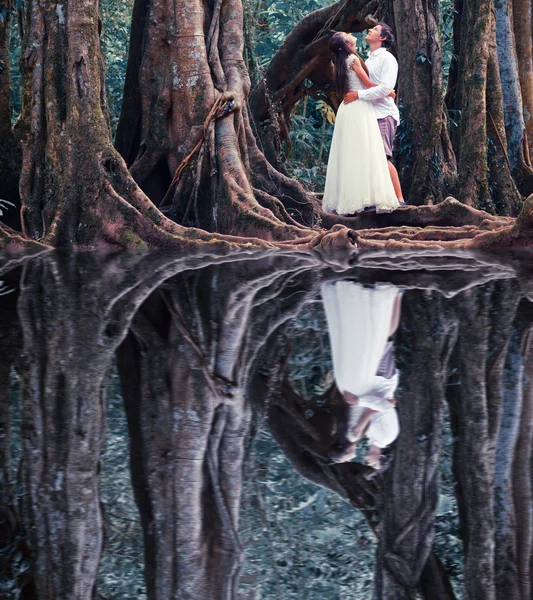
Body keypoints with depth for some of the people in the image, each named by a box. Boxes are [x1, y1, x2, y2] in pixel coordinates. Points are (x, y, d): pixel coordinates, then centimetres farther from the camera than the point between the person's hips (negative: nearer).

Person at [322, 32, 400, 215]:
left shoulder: (341, 62, 16)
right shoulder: (353, 59, -8)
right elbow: (368, 83, -7)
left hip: (348, 108, 8)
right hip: (360, 108, -8)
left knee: (349, 155, 7)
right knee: (364, 154, -9)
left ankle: (342, 199, 4)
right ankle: (363, 197, -15)